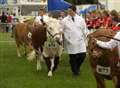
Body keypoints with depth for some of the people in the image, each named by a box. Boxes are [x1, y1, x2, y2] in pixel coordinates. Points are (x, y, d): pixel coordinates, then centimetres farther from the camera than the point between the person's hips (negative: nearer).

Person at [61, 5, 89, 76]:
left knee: (83, 55, -4)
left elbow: (84, 30, 10)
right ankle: (75, 71, 19)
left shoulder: (81, 19, 4)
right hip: (70, 42, -1)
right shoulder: (64, 20, -1)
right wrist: (66, 39, -2)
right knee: (73, 57, 1)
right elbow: (62, 31, 2)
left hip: (80, 41, 2)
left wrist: (83, 38, 6)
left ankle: (77, 67, 25)